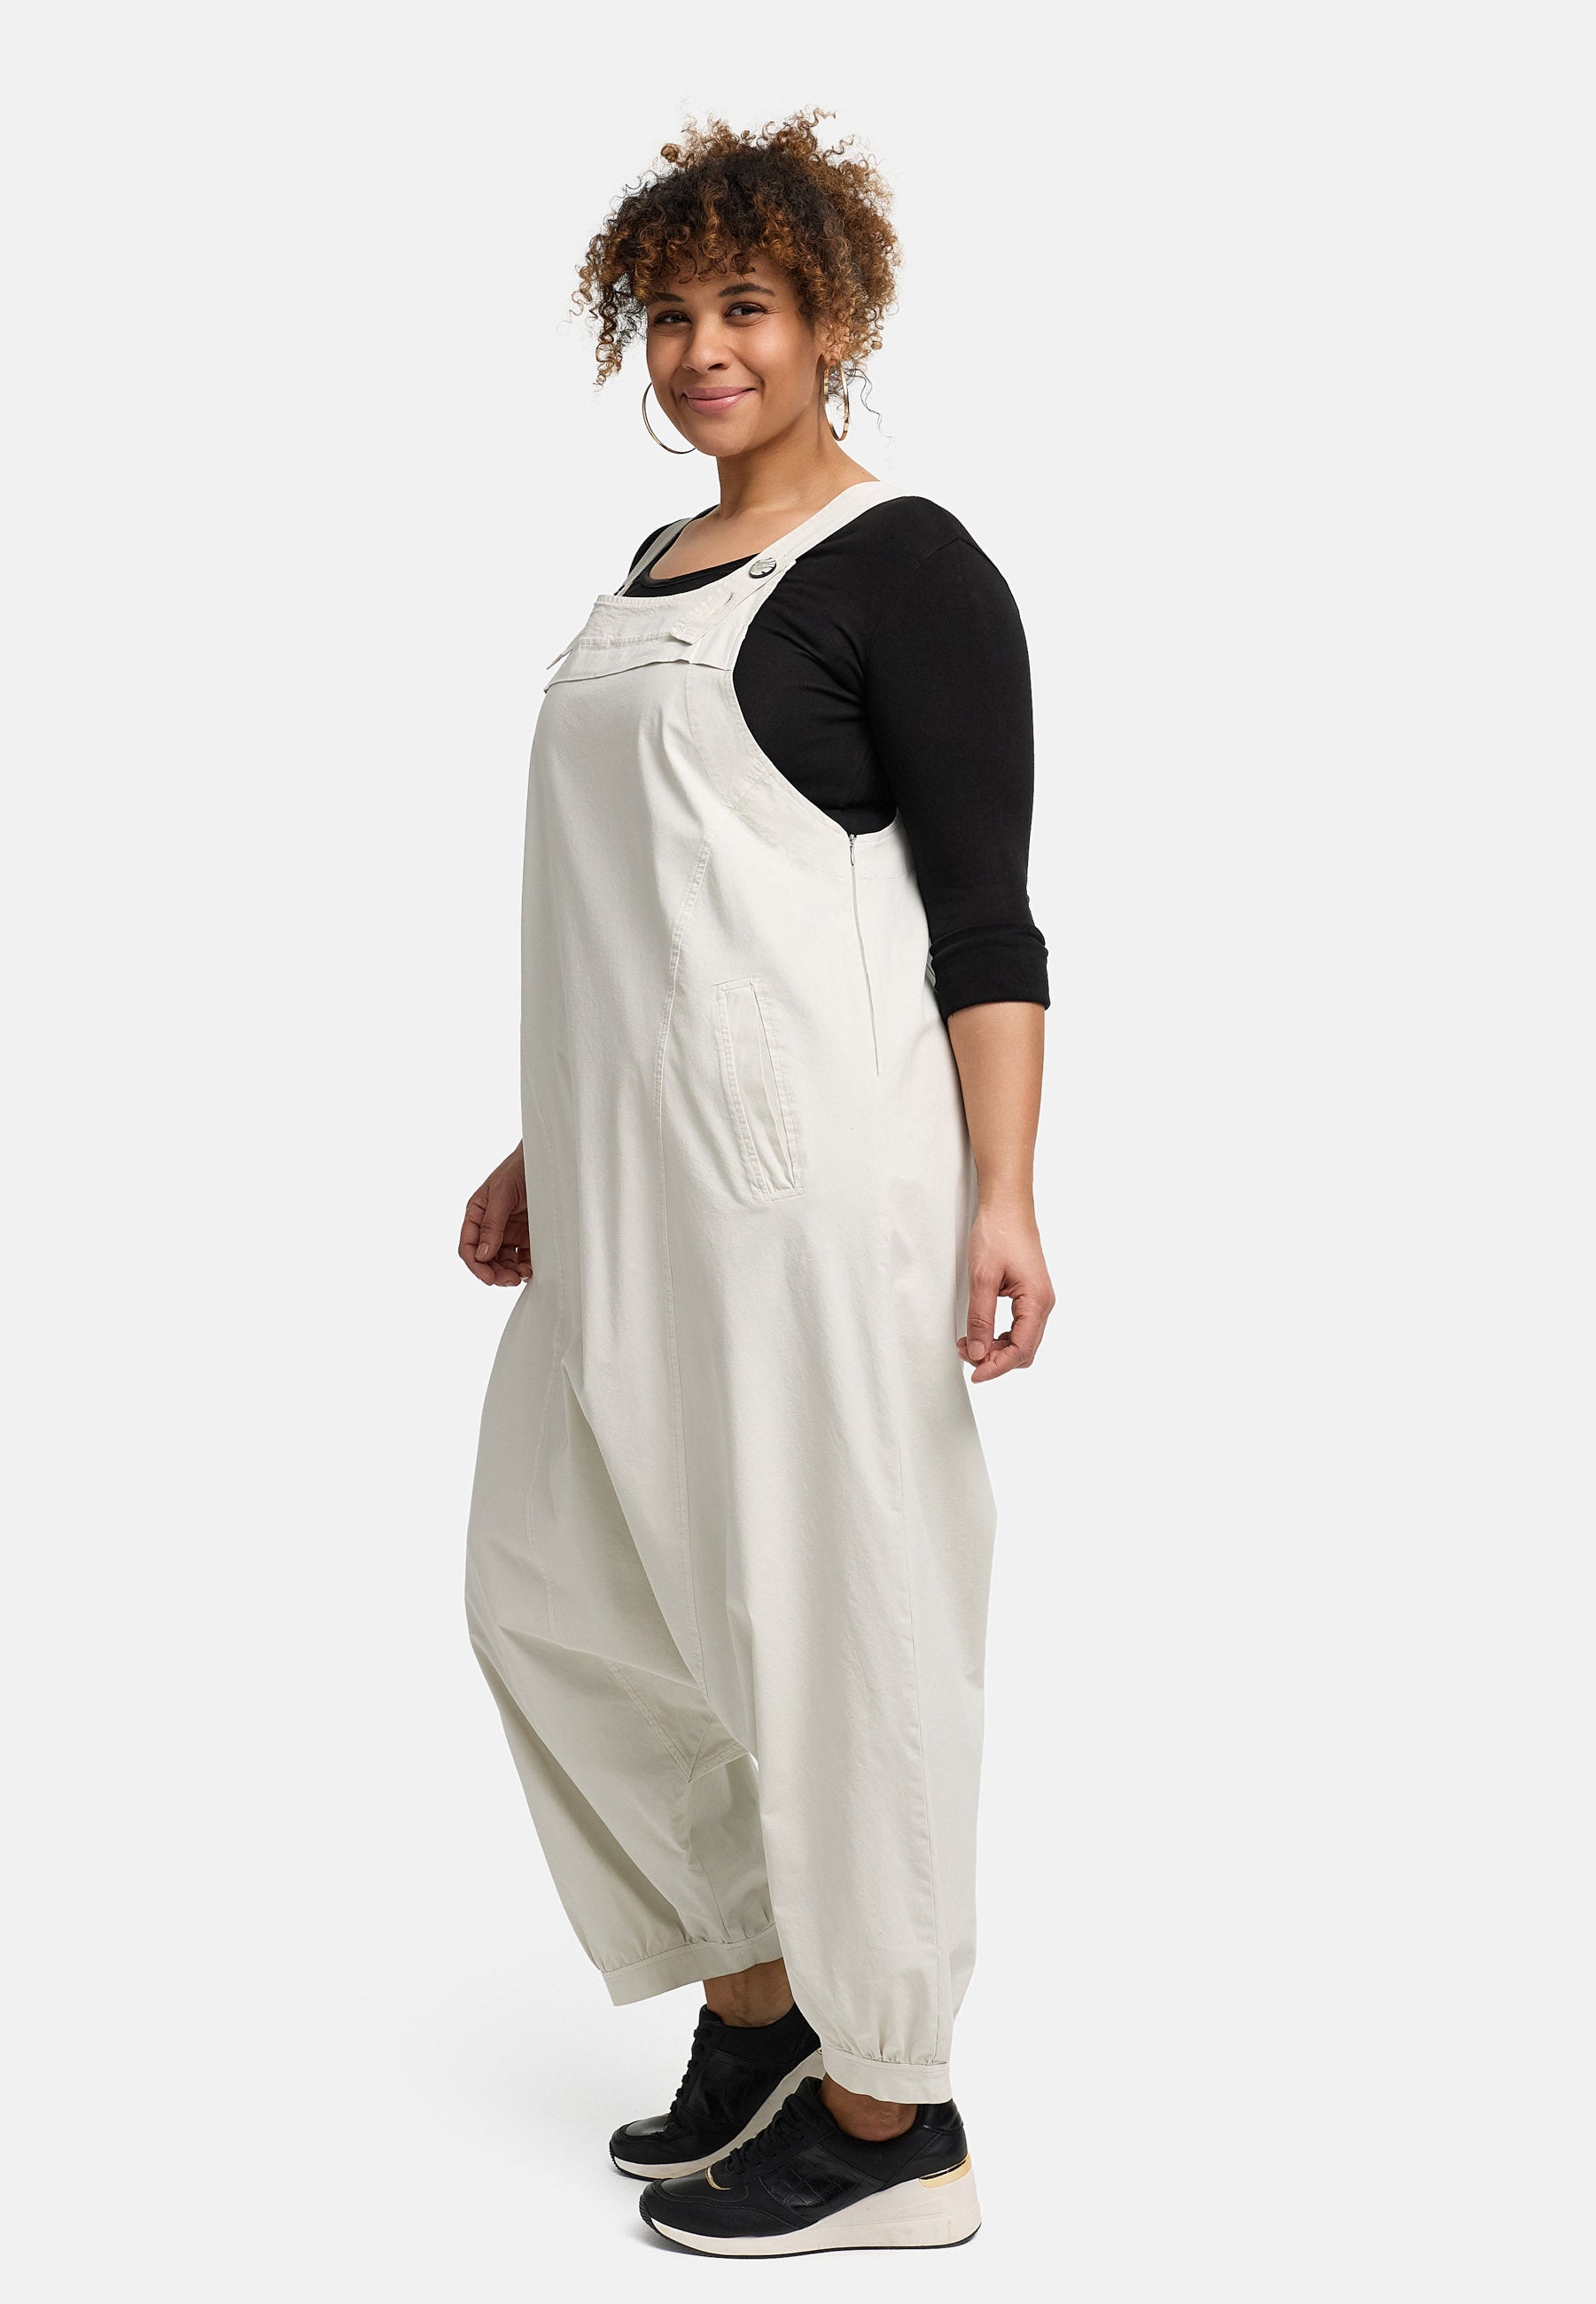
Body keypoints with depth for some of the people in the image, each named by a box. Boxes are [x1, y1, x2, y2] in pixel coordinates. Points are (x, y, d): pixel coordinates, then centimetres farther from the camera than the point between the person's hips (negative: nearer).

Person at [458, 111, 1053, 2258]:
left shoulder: (905, 567, -6)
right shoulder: (652, 570, 18)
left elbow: (985, 913, -12)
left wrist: (1003, 1196, -20)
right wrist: (545, 1149, 25)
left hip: (816, 1155, -9)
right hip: (636, 1172, 9)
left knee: (830, 1603, -2)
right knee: (557, 1585, 11)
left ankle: (891, 2118, 12)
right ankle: (755, 2002, 27)